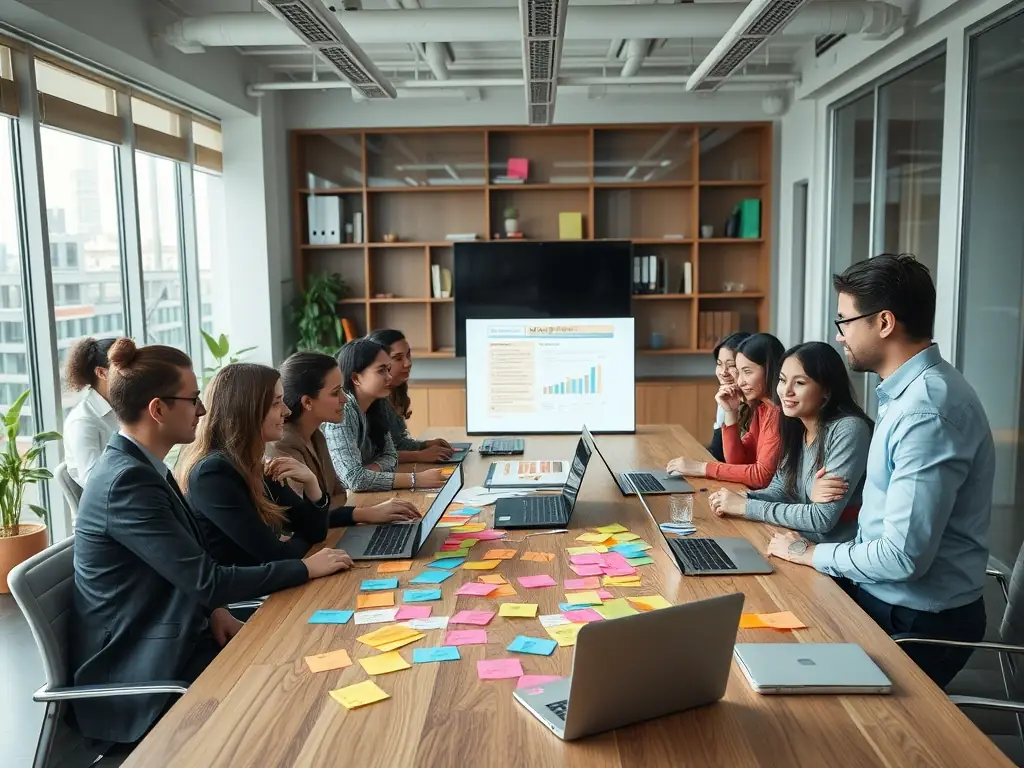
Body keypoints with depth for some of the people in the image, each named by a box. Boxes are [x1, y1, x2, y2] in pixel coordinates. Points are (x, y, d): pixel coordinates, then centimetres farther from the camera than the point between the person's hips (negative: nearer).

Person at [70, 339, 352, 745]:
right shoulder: (128, 480, -25)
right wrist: (305, 568, -16)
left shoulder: (137, 466, 5)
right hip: (137, 674, -8)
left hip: (158, 642, 8)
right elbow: (206, 579, -25)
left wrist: (213, 610, -6)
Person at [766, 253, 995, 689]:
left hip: (916, 623, -8)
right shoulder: (912, 389, 5)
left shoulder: (927, 411, -26)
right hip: (885, 596, 8)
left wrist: (813, 554, -13)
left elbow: (903, 557, -27)